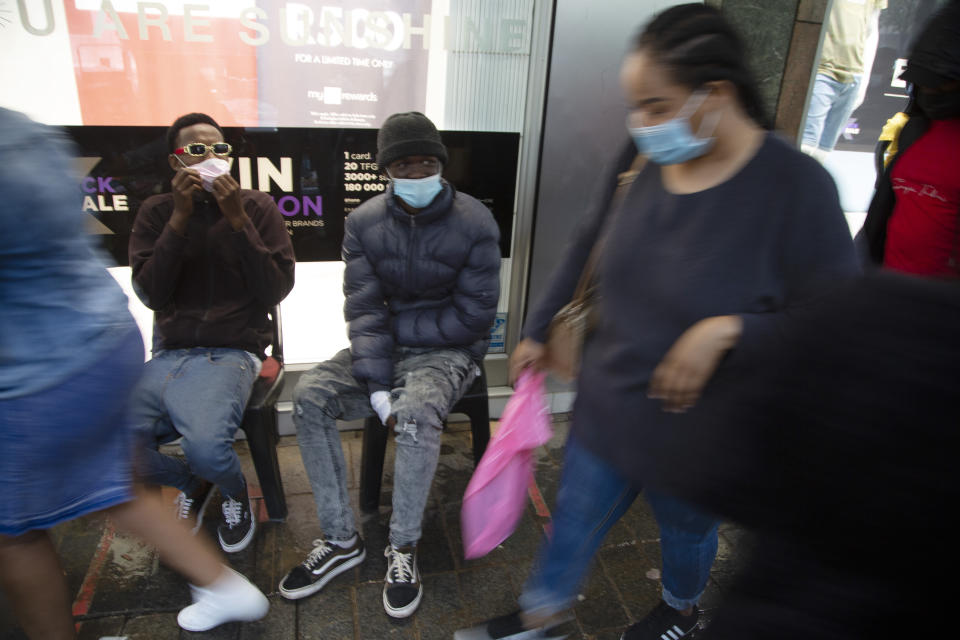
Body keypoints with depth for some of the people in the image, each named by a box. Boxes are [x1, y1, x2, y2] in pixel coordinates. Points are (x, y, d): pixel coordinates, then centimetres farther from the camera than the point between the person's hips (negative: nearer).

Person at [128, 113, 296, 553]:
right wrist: (180, 218, -9)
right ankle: (191, 483, 17)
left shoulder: (256, 207, 3)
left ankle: (236, 492, 9)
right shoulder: (156, 212, 10)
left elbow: (276, 289, -6)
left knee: (206, 447, -31)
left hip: (231, 353, -3)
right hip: (167, 356, 4)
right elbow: (150, 293, -1)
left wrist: (238, 221, -13)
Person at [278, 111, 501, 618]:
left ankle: (403, 549, -12)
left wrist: (397, 324, -11)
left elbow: (472, 317, -12)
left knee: (416, 413, -35)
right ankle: (340, 540, -6)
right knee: (310, 395, -19)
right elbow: (364, 311, -7)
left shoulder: (474, 224, -10)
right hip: (381, 350, 4)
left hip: (447, 351, -3)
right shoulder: (364, 223, -2)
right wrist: (377, 388, -18)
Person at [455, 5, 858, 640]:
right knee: (575, 517, 19)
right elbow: (589, 248, 7)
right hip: (608, 406, 4)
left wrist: (727, 331, -29)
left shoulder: (796, 186, -22)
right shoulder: (644, 160, -8)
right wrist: (539, 330, 13)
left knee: (687, 527, 24)